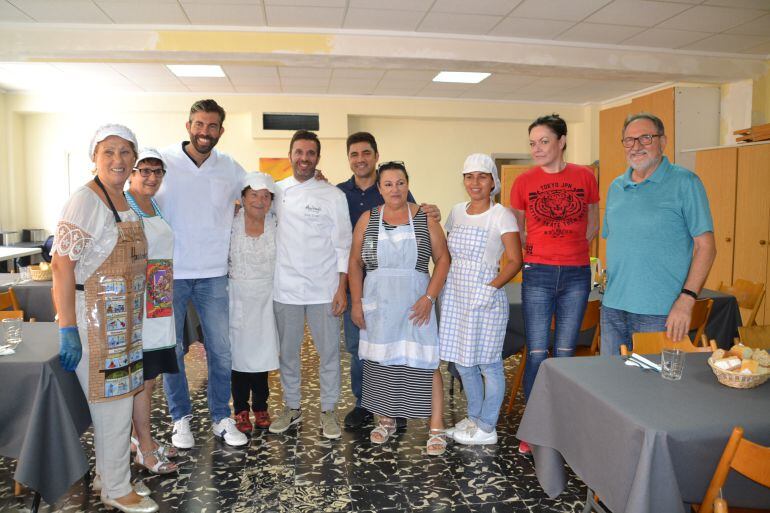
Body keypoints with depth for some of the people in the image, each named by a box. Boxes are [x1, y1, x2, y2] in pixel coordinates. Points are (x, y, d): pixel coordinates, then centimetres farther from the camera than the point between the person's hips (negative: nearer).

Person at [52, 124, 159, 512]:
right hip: (95, 317, -8)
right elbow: (62, 265, -19)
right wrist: (67, 329, -22)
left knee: (121, 398, 17)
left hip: (125, 317, 8)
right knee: (111, 404, 2)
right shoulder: (84, 200, -15)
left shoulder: (126, 200, 9)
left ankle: (109, 470, 35)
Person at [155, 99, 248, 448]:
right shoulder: (163, 162, -2)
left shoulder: (230, 169, 3)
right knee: (171, 351, 9)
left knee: (222, 351, 7)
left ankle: (221, 418, 24)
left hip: (213, 275, 2)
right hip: (169, 274, -1)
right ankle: (181, 418, 27)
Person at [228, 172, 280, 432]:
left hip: (266, 298, 2)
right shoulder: (231, 222, -7)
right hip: (237, 296, -1)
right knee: (239, 352, 6)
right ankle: (241, 409, 22)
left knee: (262, 351, 9)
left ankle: (260, 406, 27)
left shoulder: (277, 222, -2)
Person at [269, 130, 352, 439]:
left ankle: (328, 411, 23)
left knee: (329, 352, 6)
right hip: (285, 288, 2)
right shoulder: (276, 192, 6)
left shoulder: (333, 195, -1)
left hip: (323, 289, -2)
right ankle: (292, 408, 31)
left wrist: (342, 288, -7)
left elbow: (342, 245, -2)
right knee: (288, 352, 13)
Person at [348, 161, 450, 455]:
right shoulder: (367, 220, 5)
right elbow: (355, 263, 8)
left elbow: (442, 259, 0)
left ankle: (436, 429, 7)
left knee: (425, 364, -4)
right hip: (377, 306, 2)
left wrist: (429, 298, -9)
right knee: (380, 363, 10)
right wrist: (357, 303, 2)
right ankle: (386, 420, 28)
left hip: (415, 306, -2)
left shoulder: (425, 219, 0)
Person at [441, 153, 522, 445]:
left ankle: (487, 428, 18)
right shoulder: (456, 212, 10)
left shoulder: (501, 215, -6)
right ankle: (474, 418, 32)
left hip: (485, 298, -6)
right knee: (463, 362, 15)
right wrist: (440, 288, 7)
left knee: (488, 363, 3)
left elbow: (515, 261, -9)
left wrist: (492, 287, -20)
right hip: (455, 297, 6)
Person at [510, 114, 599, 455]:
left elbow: (593, 224, 14)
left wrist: (571, 249, 3)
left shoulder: (584, 177, 3)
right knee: (537, 354, 0)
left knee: (565, 353, 8)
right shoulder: (524, 182, 1)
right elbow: (516, 230, 12)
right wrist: (534, 251, 1)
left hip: (576, 274, 1)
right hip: (537, 274, -1)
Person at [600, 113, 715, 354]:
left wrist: (686, 299, -17)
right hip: (613, 306, 5)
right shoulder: (615, 187, 12)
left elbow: (705, 246, -9)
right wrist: (612, 286, 9)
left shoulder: (685, 183, -5)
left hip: (660, 311, -5)